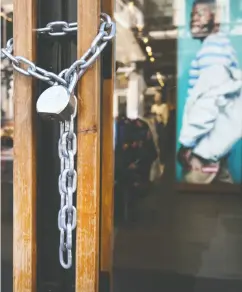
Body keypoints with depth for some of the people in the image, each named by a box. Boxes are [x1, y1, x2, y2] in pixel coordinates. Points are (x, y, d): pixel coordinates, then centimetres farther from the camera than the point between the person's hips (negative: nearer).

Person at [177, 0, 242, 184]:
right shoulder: (220, 45, 19)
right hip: (217, 138, 10)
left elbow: (209, 100, -24)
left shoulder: (213, 47, -13)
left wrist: (187, 142, -19)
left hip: (207, 141, -10)